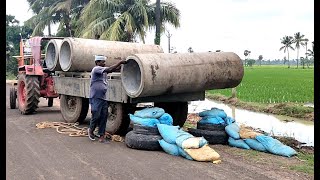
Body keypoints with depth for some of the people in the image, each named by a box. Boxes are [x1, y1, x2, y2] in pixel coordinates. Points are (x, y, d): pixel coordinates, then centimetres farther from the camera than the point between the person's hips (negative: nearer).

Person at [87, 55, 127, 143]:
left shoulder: (103, 70, 15)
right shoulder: (96, 69, -11)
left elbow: (114, 69, 9)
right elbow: (109, 69, -21)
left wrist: (122, 65, -6)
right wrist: (120, 62, -17)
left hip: (103, 98, 8)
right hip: (95, 98, -8)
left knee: (104, 117, 3)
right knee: (96, 116, -4)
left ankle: (102, 136, 8)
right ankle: (91, 130, 23)